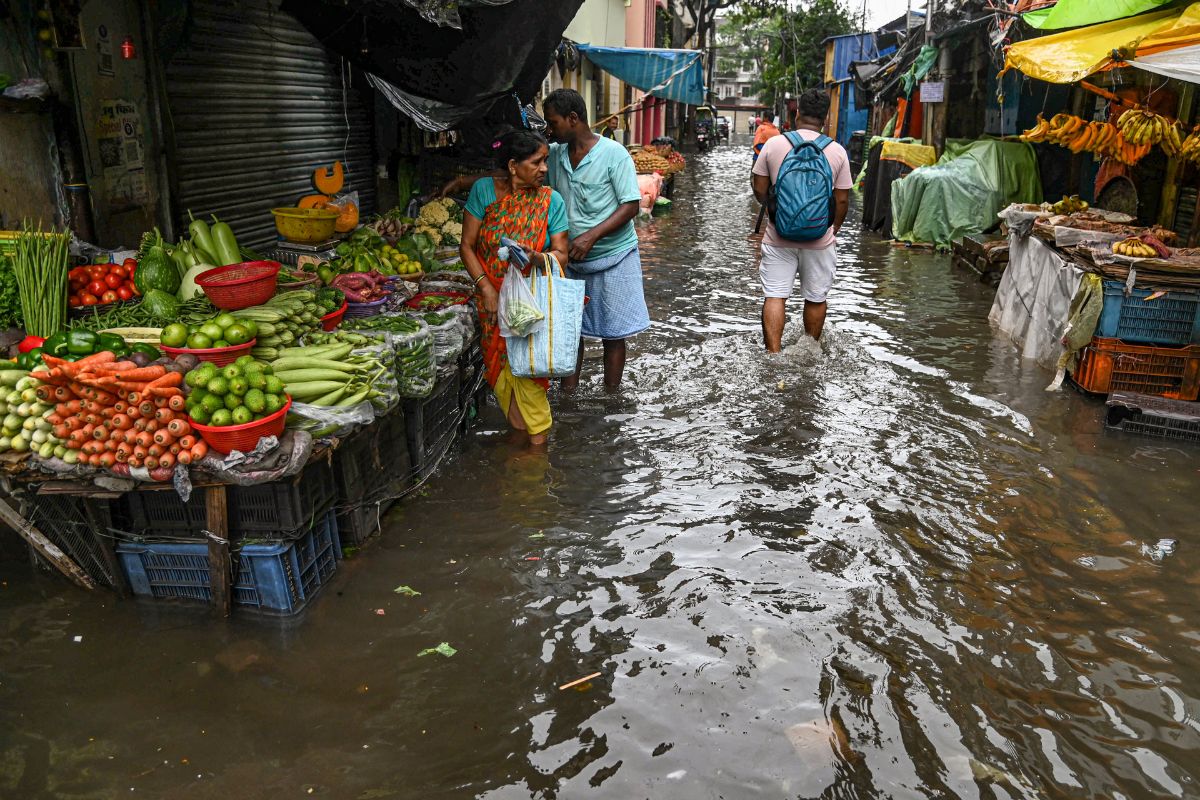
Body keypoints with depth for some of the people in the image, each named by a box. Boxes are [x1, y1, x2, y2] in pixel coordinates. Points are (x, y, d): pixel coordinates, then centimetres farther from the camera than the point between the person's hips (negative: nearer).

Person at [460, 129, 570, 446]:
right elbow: (467, 245, -5)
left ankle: (537, 434, 6)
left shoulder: (551, 200, -8)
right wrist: (486, 289, -13)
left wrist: (536, 257, -29)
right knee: (499, 367, 4)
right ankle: (519, 428, 22)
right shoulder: (484, 190, -8)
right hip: (495, 297, 1)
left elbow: (561, 255, -7)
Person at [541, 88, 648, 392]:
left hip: (612, 258, -5)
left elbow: (631, 207, -16)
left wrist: (591, 236, -27)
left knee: (613, 333, 5)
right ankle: (567, 395, 23)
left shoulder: (614, 154, -13)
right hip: (571, 261, 5)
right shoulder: (554, 154, 3)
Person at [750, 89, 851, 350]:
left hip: (779, 237, -1)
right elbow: (842, 200, 1)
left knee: (774, 296, 2)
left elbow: (760, 191, 1)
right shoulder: (837, 151, -2)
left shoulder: (774, 144, -3)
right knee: (816, 299, 14)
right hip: (820, 239, 1)